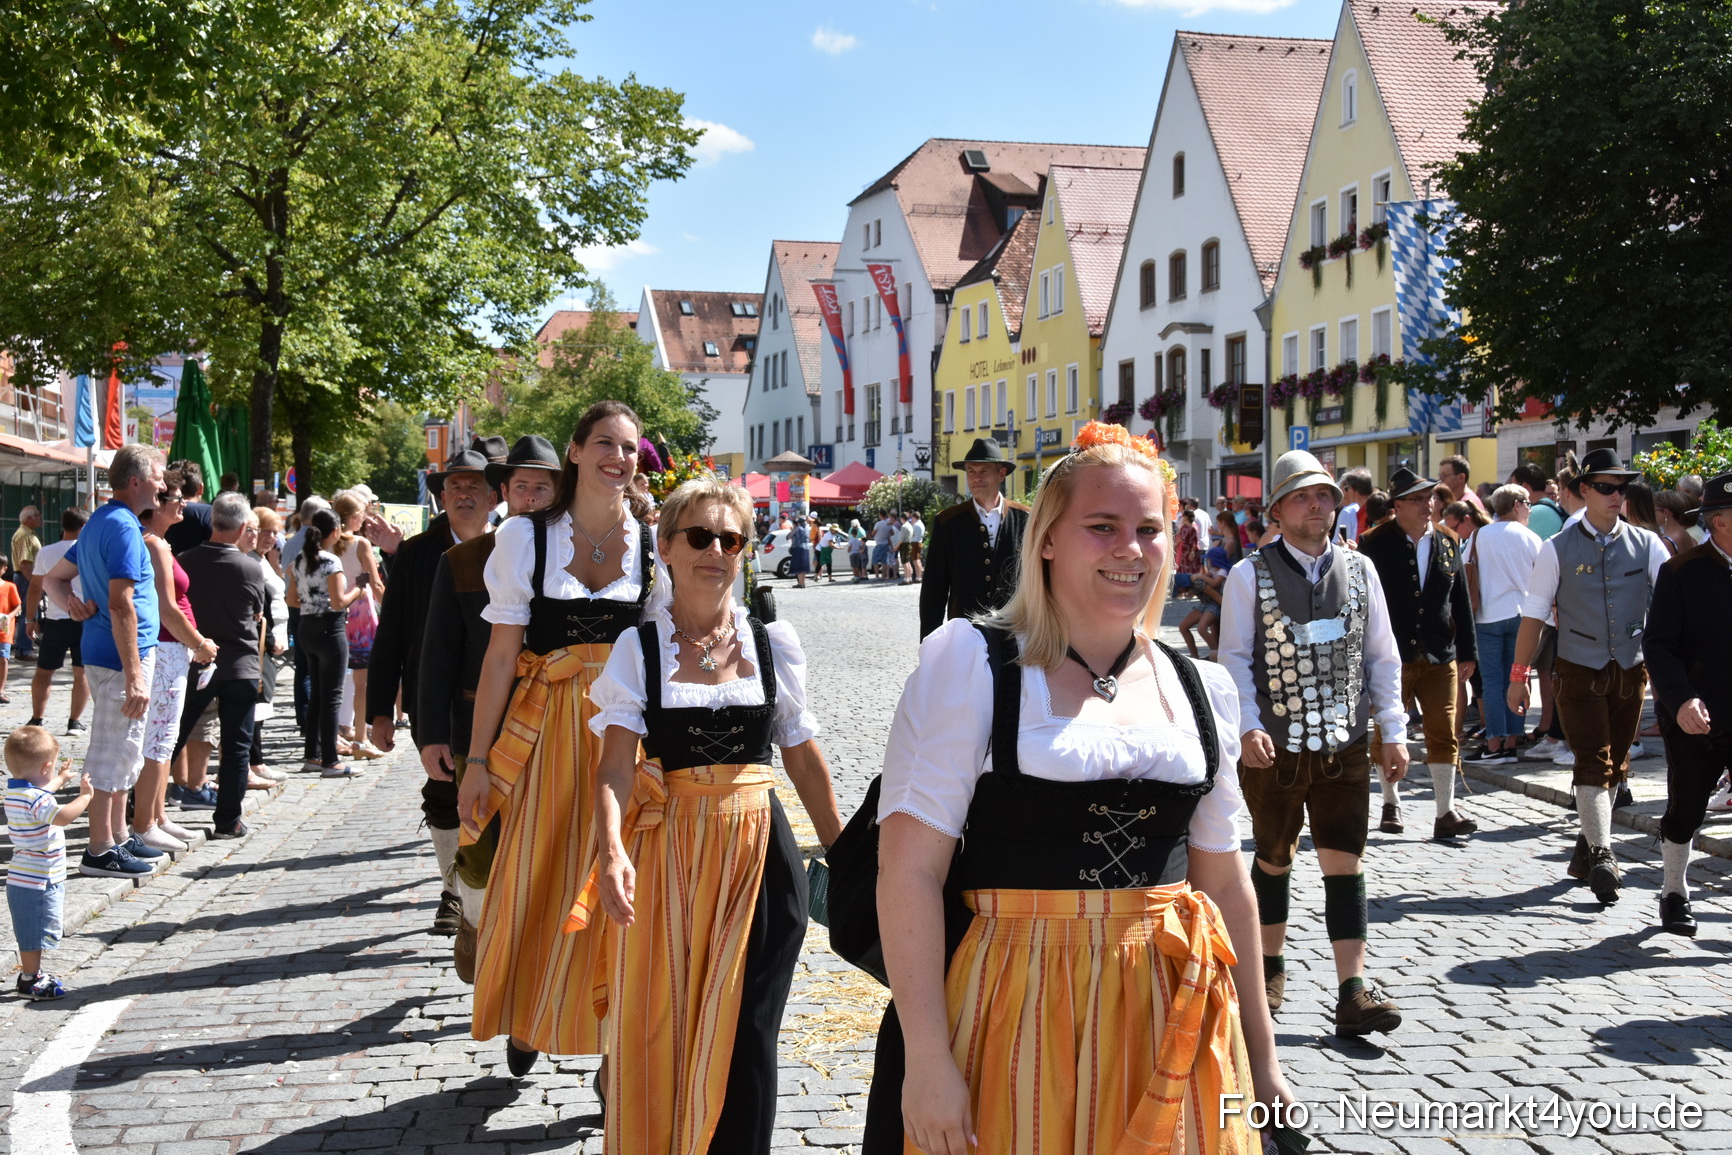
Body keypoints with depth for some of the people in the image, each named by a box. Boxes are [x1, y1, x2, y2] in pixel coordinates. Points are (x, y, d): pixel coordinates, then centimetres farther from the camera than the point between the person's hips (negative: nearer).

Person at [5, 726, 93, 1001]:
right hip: (38, 882, -10)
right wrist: (85, 795, -30)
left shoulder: (15, 790, 6)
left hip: (22, 878, 10)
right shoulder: (35, 799, -26)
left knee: (30, 932, 23)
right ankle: (30, 982, 13)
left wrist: (60, 780, 43)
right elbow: (63, 816, -42)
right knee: (36, 932, 3)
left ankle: (31, 972, 35)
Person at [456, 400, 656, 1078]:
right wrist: (478, 759, -2)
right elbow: (501, 655, 0)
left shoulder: (653, 543, 3)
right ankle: (526, 1021, 31)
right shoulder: (525, 537, 0)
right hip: (548, 730, 0)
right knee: (536, 880, 6)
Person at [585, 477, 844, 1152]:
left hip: (760, 852, 0)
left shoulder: (773, 642, 4)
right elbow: (617, 763, -10)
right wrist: (612, 849, -27)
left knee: (743, 1039, -2)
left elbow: (803, 757, 11)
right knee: (659, 1034, 5)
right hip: (666, 852, 0)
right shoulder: (637, 648, 0)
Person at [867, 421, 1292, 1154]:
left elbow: (1225, 881, 15)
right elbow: (909, 869, -13)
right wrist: (925, 1060, -18)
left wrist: (1259, 1058, 16)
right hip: (1012, 1018, -4)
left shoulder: (1200, 688, 9)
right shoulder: (971, 662, -7)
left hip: (1173, 1023, 4)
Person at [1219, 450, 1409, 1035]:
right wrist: (1248, 725, -19)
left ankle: (1353, 993, -1)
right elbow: (1235, 657, -7)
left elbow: (1383, 656, 9)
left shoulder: (1359, 570, 6)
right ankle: (1270, 966, 33)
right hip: (1275, 747, -2)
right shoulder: (1250, 576, -4)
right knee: (1274, 859, 14)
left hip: (1344, 745, 2)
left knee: (1346, 864, -2)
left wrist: (1393, 730, 5)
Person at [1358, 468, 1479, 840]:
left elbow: (1461, 600, 12)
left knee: (1444, 733, 0)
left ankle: (1446, 813, 4)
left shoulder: (1448, 543, 8)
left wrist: (1467, 651, 10)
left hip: (1439, 656, 3)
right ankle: (1391, 804, 26)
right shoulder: (1376, 544, -5)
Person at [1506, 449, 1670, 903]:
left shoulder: (1646, 545, 2)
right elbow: (1534, 613, -1)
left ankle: (1586, 848, 26)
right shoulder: (1558, 549, -3)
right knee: (1593, 763, -11)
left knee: (1614, 766, 12)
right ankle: (1602, 857, -14)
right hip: (1579, 672, -3)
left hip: (1631, 671, 3)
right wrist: (1519, 674, -3)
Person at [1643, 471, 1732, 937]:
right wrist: (1681, 700, -24)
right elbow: (1658, 645, -10)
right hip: (1694, 720, -2)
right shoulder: (1683, 572, -7)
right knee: (1685, 811, 10)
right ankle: (1674, 894, 29)